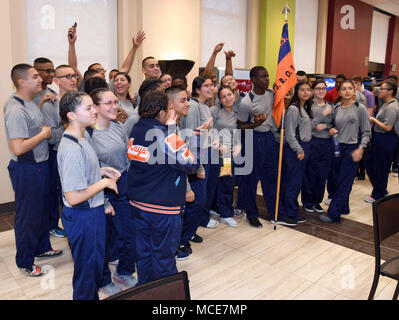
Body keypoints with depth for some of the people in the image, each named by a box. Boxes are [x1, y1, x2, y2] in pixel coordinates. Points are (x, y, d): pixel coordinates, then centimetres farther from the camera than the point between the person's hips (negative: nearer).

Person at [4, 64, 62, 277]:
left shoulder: (30, 103, 9)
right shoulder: (16, 110, -24)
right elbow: (18, 148, -29)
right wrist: (44, 134, -18)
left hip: (40, 164, 10)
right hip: (26, 169, -10)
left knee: (41, 209, 22)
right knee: (28, 215, 5)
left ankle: (42, 247, 40)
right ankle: (24, 261, 23)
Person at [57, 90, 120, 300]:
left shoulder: (84, 136, 3)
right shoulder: (71, 149, -28)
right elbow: (73, 197, -28)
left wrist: (101, 170, 3)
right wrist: (104, 182, -19)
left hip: (94, 211, 10)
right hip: (82, 217, -10)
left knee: (96, 263, 26)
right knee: (87, 268, 12)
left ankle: (93, 295, 47)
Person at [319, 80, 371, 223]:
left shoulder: (360, 109, -4)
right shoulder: (336, 108, 8)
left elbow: (366, 132, -3)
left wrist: (360, 148, -15)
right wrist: (331, 130, -4)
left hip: (352, 148, -5)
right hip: (337, 147, 5)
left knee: (344, 183, -4)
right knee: (337, 180, 10)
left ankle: (333, 214, -1)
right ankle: (343, 208, 28)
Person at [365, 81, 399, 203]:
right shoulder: (386, 104, 13)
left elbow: (387, 127, -24)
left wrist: (374, 119, -13)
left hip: (386, 140, -11)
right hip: (378, 138, 11)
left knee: (381, 169, 3)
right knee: (369, 163, 17)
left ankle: (378, 195, 19)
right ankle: (382, 191, 31)